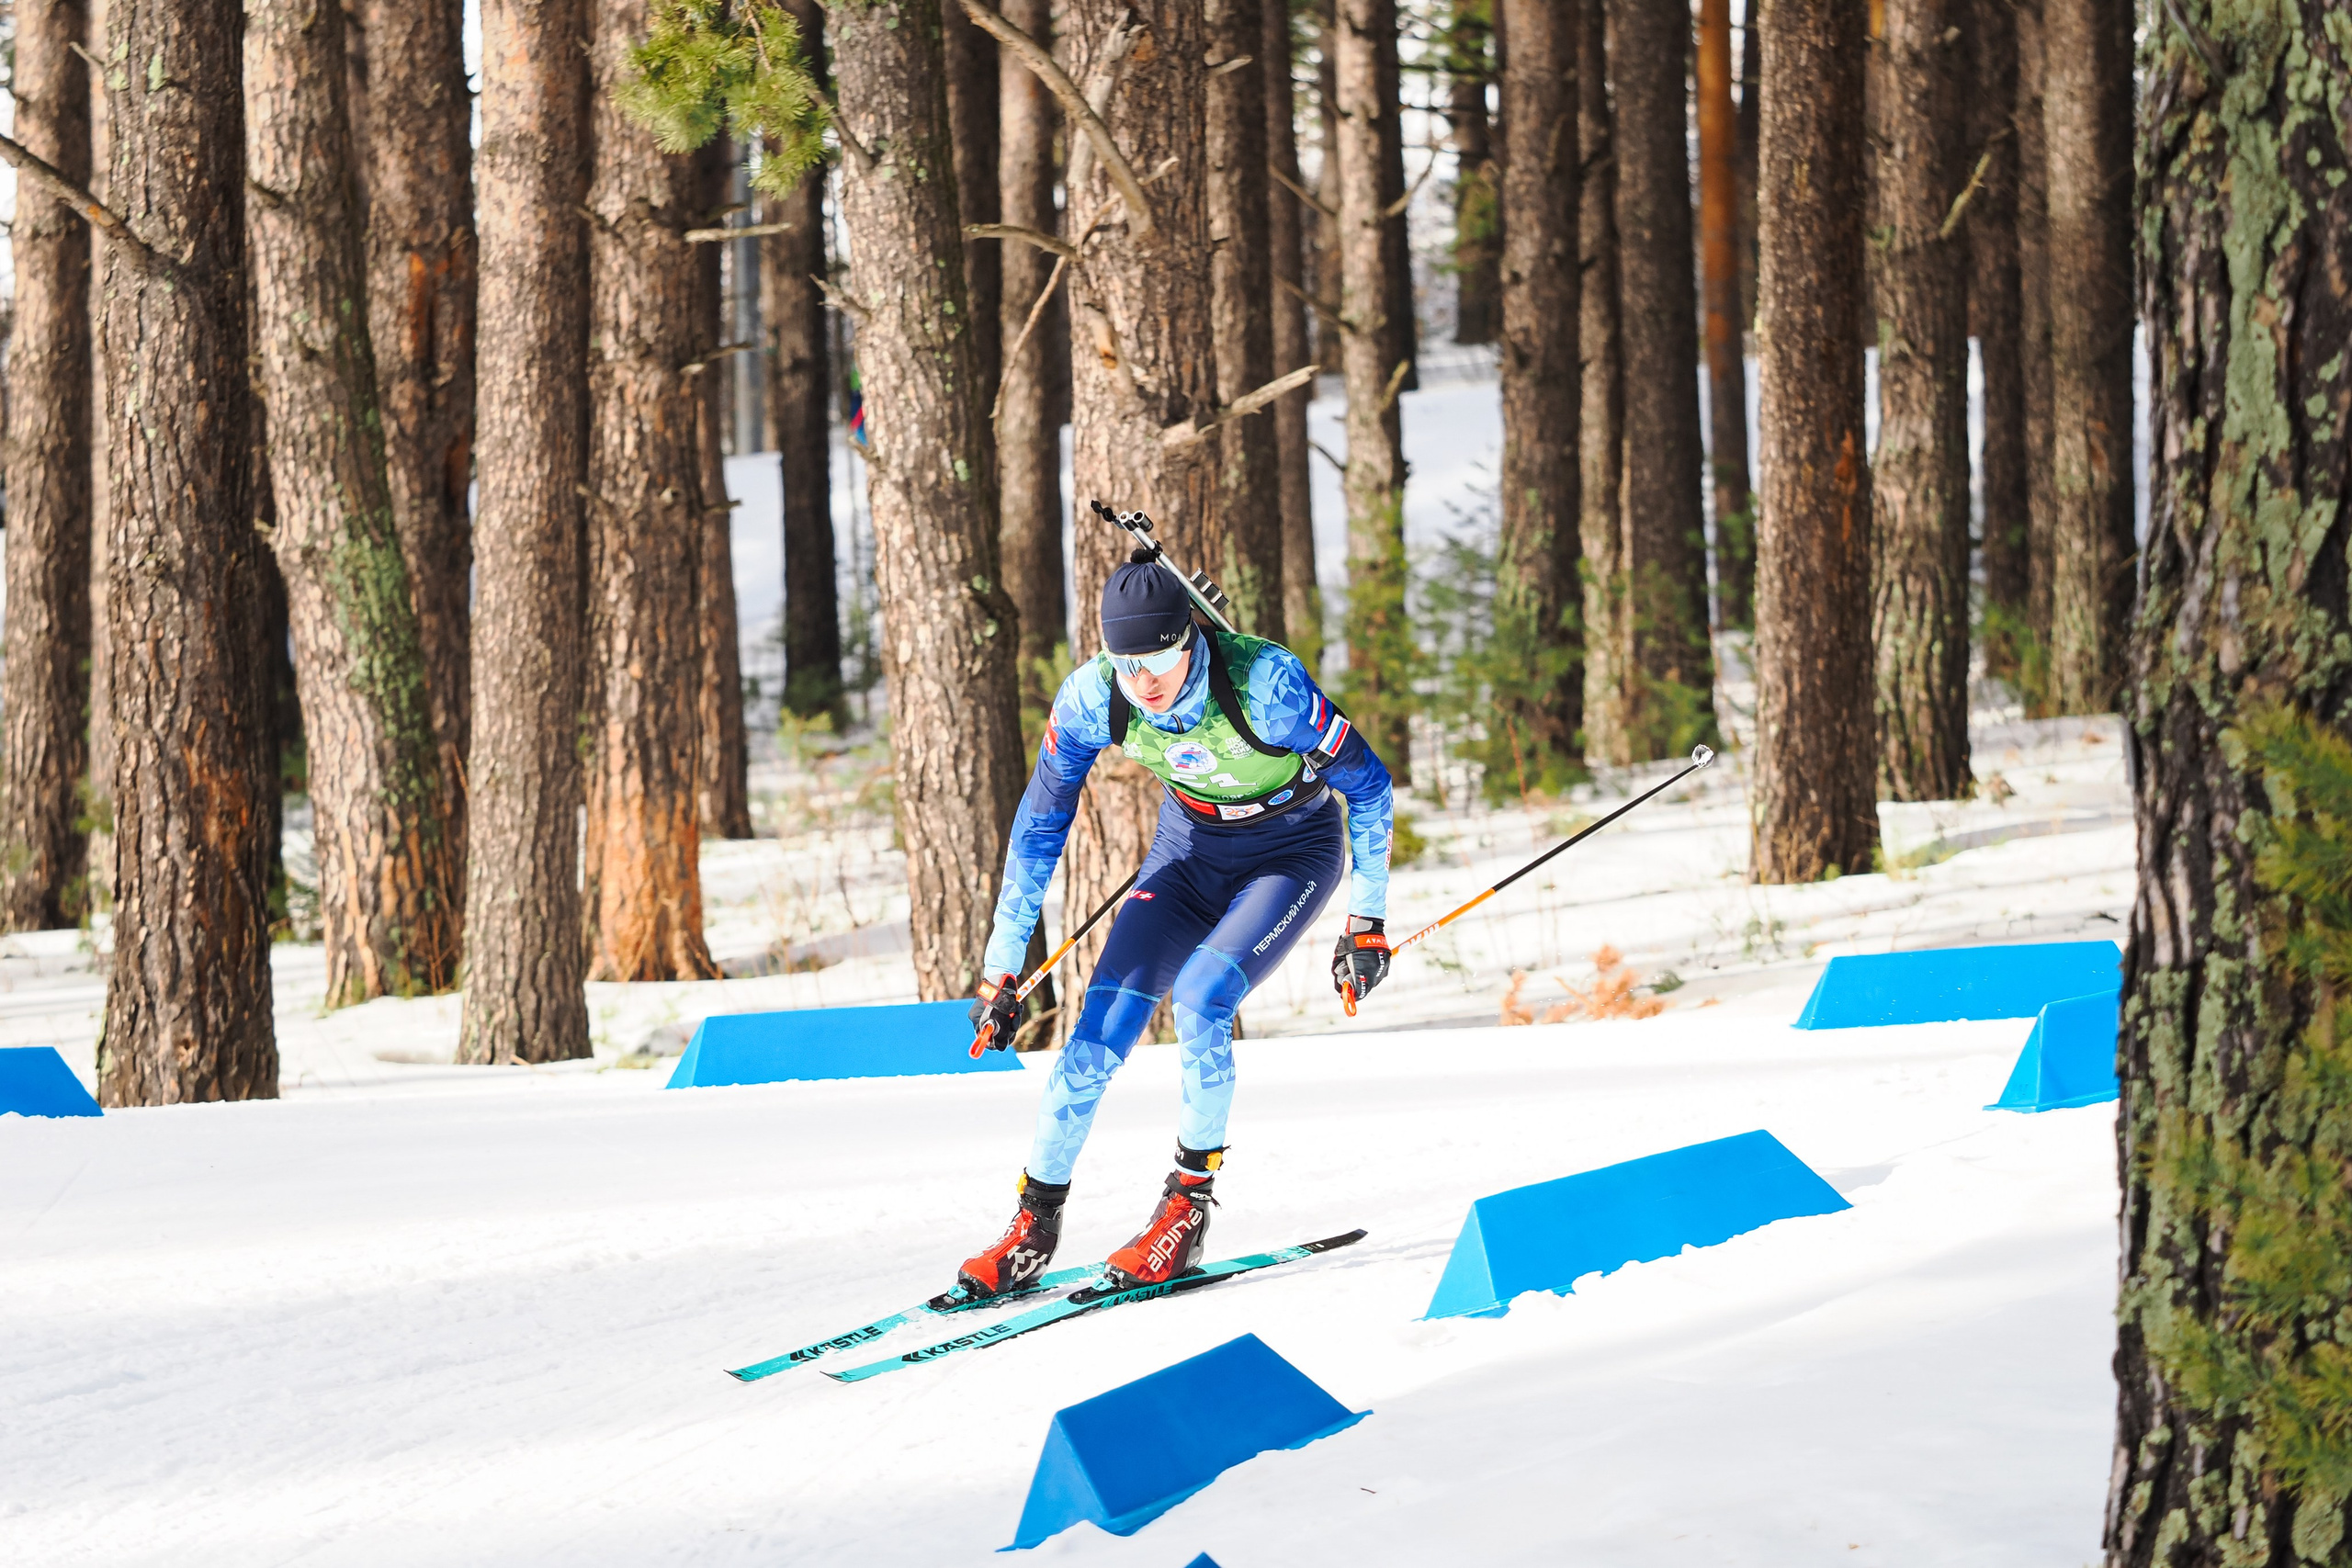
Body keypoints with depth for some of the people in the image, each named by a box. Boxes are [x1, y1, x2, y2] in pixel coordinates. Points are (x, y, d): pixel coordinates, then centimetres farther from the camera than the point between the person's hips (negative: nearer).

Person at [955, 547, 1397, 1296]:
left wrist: (1367, 921, -17)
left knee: (1199, 999, -26)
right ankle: (1036, 1221, 0)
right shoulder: (1091, 698, -22)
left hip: (1292, 852, -4)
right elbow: (1039, 828, -10)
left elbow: (1368, 785, -20)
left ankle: (1189, 1204, -9)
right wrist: (1001, 966, -9)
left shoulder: (1264, 684, -34)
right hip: (1191, 847, 4)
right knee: (1104, 1020, -11)